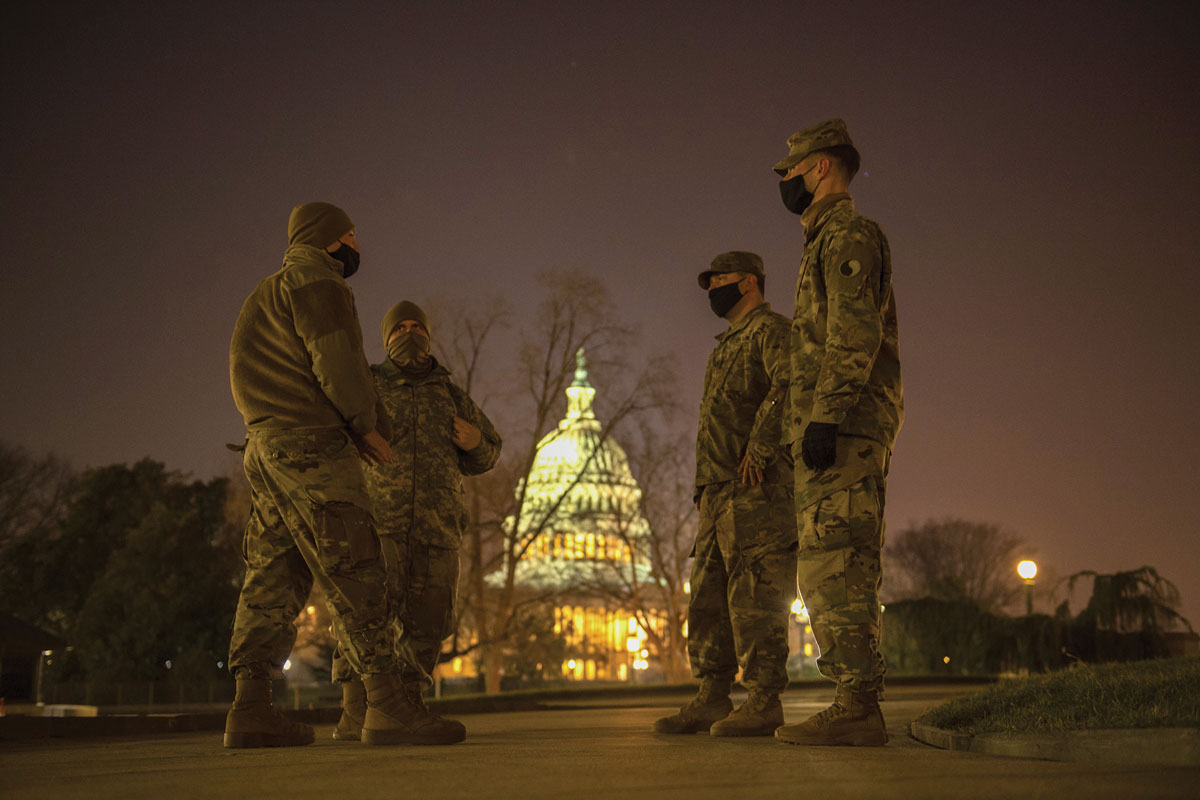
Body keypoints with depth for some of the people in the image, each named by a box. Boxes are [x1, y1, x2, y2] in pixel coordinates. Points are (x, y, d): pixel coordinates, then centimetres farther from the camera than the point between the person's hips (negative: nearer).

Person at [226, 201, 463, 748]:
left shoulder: (269, 293, 29)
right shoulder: (315, 279, -2)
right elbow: (335, 357, -16)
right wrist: (366, 423, -2)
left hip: (266, 446, 10)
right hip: (310, 442, -10)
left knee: (274, 576, 4)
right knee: (353, 570, -14)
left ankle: (250, 710, -2)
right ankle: (388, 705, -19)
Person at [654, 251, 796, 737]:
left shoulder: (770, 329, -1)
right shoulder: (727, 346, 29)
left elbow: (789, 384, -20)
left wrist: (760, 448, -26)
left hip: (757, 486, -10)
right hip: (718, 491, 10)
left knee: (755, 593, -11)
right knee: (707, 595, 8)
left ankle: (764, 702, -9)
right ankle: (712, 697, 13)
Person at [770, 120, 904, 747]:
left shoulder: (846, 233, -3)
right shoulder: (831, 239, 28)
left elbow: (855, 335, -16)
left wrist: (826, 415, -24)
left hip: (843, 420, -10)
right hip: (847, 427, 10)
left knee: (833, 563, -15)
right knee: (840, 568, 7)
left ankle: (857, 707, -17)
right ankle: (857, 706, 9)